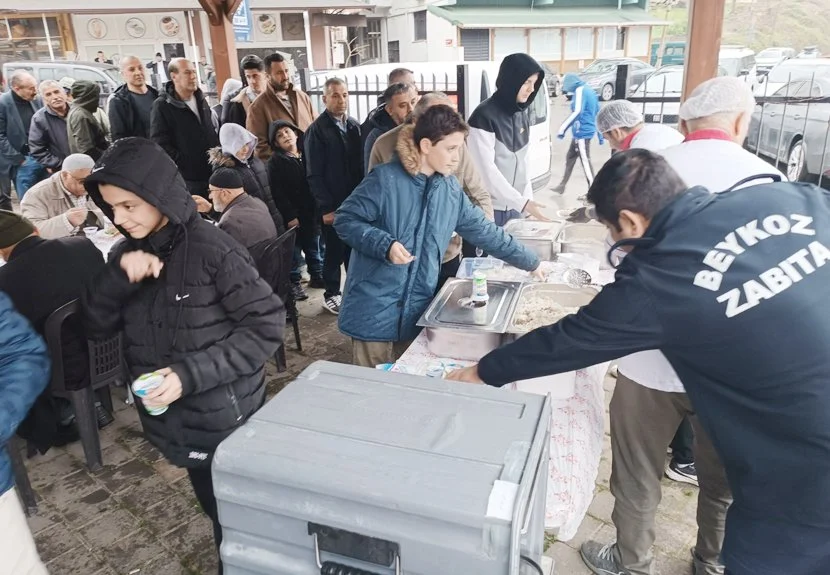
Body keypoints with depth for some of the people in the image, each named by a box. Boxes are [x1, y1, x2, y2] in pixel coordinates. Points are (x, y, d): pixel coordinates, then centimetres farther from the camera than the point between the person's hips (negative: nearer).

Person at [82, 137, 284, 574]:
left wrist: (190, 373, -26)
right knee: (215, 508, 25)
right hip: (173, 419, 6)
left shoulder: (212, 250, -21)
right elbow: (96, 326, 0)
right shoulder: (128, 252, 0)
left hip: (224, 419, -6)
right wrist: (118, 275, -18)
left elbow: (266, 326, -20)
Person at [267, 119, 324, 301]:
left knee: (314, 248, 15)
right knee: (294, 251, 1)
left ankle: (317, 276, 29)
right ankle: (294, 282, 11)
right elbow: (277, 193, -9)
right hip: (292, 216, -4)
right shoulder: (275, 162, -3)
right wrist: (289, 215, -16)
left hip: (311, 212, 4)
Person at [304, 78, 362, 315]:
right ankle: (331, 294, 21)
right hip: (333, 204, -4)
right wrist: (326, 207, -13)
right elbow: (314, 174, -10)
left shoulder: (354, 126, 8)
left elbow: (361, 163, 9)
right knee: (334, 251, 6)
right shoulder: (316, 130, -8)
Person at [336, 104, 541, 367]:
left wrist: (531, 262, 15)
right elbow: (345, 220, -10)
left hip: (417, 308, 5)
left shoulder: (451, 188, 5)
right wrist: (385, 245, -24)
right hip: (376, 307, -5)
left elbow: (482, 231, 12)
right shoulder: (386, 179, -13)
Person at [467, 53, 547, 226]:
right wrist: (522, 202, -22)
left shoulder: (521, 114, 7)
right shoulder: (484, 116, -16)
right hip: (490, 208, -6)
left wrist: (528, 199, 4)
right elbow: (487, 170, -19)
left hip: (515, 206, 7)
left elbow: (524, 160, 11)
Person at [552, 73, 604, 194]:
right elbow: (597, 114, 20)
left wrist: (562, 129, -26)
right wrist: (600, 135, 23)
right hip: (581, 132, 10)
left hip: (582, 132, -10)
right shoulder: (589, 91, 18)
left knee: (585, 161, -6)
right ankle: (562, 186, 26)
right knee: (570, 158, 17)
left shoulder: (580, 91, -11)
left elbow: (577, 112, -25)